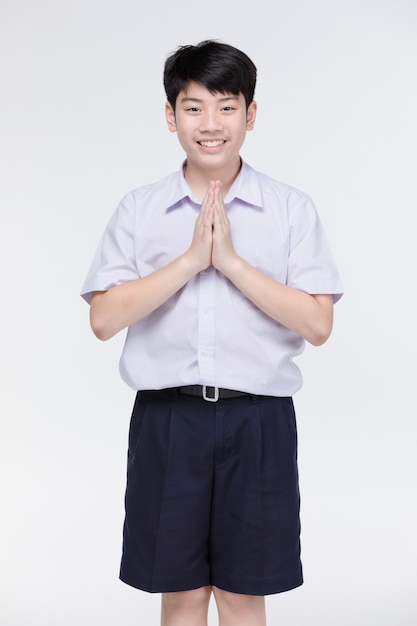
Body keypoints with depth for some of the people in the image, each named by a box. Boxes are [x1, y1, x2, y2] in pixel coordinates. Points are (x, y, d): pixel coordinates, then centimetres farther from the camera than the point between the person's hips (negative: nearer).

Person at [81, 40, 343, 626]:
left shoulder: (291, 209, 1)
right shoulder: (138, 210, 4)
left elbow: (318, 324, -7)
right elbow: (104, 318, -6)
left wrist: (230, 259, -14)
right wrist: (191, 258, -13)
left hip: (258, 421, 0)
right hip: (167, 418, 1)